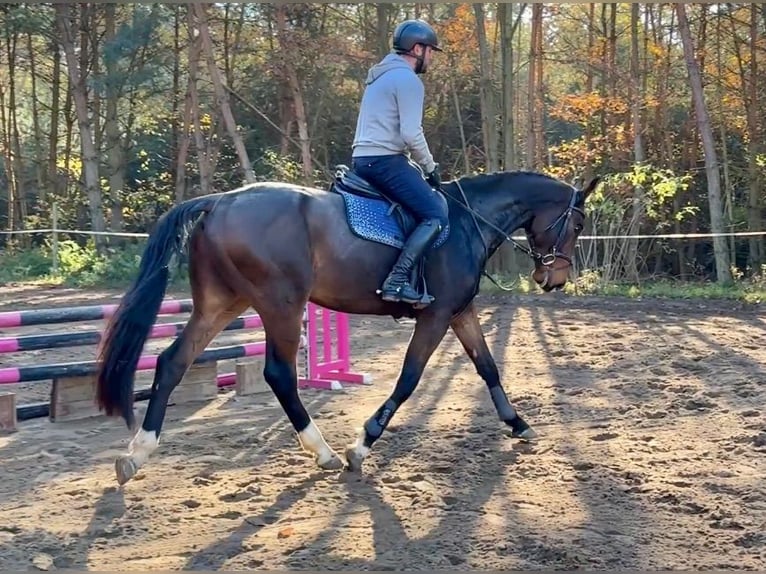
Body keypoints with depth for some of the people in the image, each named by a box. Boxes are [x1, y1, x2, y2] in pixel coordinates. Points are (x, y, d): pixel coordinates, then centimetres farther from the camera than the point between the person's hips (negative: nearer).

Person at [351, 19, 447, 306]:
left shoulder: (381, 75, 22)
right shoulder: (408, 79, -10)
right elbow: (411, 134, -18)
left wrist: (422, 166, 24)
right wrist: (430, 167, -3)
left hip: (363, 158, 10)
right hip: (385, 160, -10)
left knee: (429, 207, 23)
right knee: (436, 214, -14)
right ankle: (397, 279, -25)